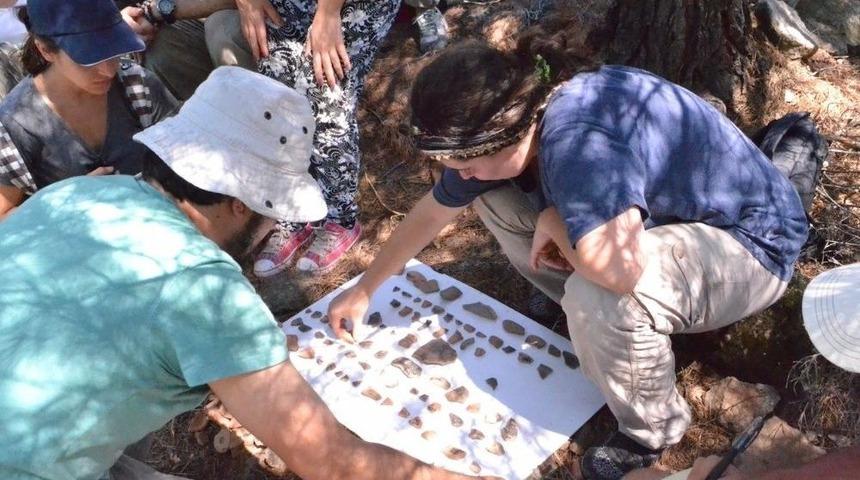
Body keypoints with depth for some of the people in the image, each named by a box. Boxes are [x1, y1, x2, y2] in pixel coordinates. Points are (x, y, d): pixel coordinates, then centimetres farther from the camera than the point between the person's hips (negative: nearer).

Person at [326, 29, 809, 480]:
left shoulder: (579, 138, -38)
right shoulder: (510, 123, -10)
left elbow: (617, 269, -51)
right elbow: (434, 210, 3)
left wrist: (551, 223, -28)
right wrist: (364, 290, 13)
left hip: (751, 241, -7)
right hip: (667, 216, 8)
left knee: (599, 298, -37)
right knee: (494, 199, -2)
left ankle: (653, 429, -4)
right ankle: (590, 327, 11)